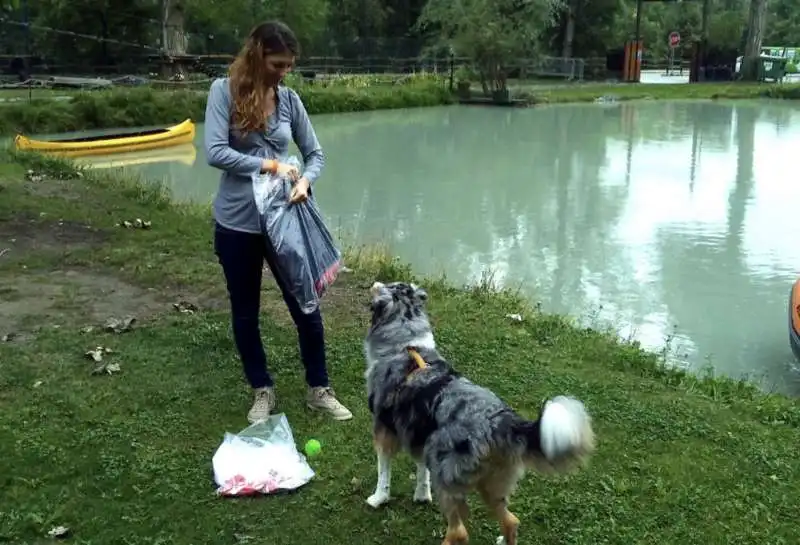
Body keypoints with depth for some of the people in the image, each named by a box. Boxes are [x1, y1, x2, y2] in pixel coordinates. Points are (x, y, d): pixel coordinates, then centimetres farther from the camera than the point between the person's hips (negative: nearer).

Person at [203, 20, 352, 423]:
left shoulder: (289, 99, 2)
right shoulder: (225, 91, -8)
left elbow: (315, 153, 7)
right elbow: (215, 153, -18)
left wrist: (305, 180, -14)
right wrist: (270, 165, -16)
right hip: (237, 223, -2)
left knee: (306, 306, 8)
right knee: (245, 312, 12)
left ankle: (319, 390, 25)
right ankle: (262, 391, 31)